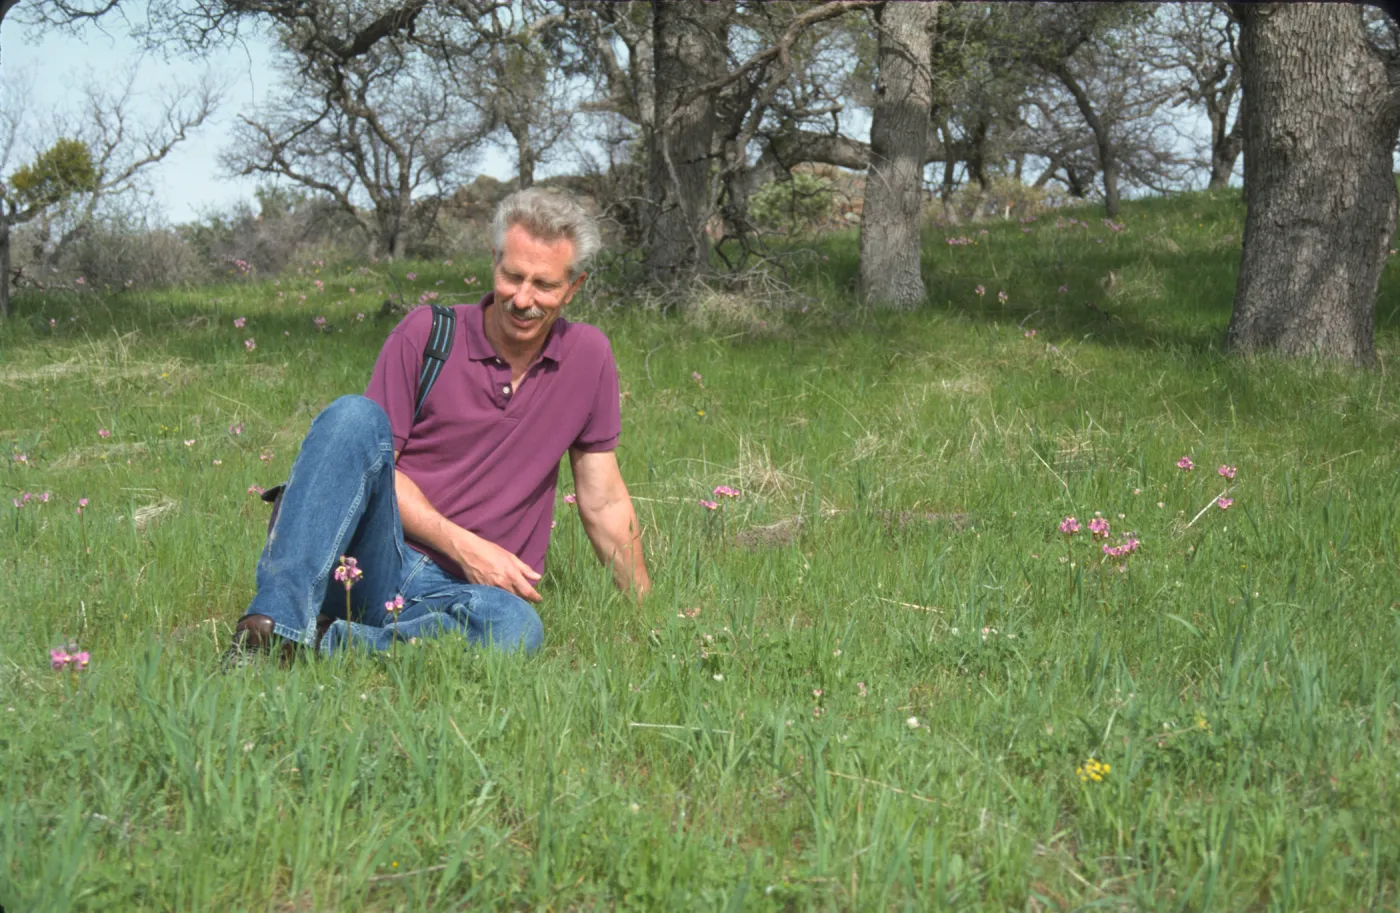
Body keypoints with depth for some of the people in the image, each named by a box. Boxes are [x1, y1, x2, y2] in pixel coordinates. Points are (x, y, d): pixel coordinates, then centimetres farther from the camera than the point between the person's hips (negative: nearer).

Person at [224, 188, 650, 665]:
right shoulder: (427, 332, 1)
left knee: (517, 628, -36)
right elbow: (373, 457, -2)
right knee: (355, 415, -29)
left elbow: (604, 502, 14)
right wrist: (463, 546, -13)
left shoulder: (588, 356, 8)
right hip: (376, 560, -1)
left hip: (456, 592, 1)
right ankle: (277, 622, -40)